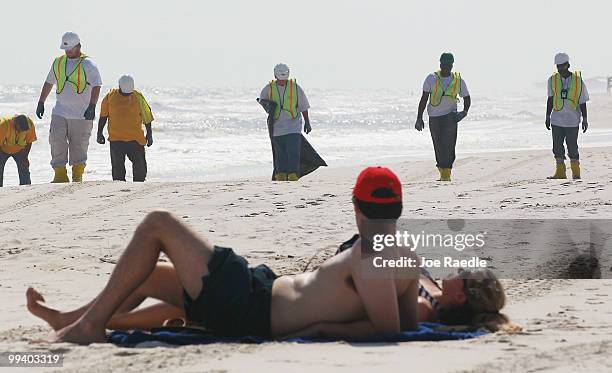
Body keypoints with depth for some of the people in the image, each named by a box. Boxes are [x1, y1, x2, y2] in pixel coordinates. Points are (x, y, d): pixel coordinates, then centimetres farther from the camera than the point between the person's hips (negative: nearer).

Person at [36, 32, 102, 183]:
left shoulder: (87, 64, -5)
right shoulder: (58, 62, 12)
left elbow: (97, 86, -12)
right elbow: (48, 83, 22)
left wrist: (92, 106, -23)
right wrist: (41, 103, 19)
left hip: (81, 115, -4)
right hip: (59, 112, 4)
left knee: (79, 147, 1)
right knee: (56, 142, -7)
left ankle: (77, 178, 11)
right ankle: (60, 176, -3)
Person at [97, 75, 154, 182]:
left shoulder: (138, 97, 2)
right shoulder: (110, 97, 2)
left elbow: (147, 117, 10)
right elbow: (103, 116, 11)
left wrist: (149, 134, 9)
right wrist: (100, 133, 10)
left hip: (135, 138, 0)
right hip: (116, 138, 0)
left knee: (139, 165, 0)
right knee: (118, 167, 2)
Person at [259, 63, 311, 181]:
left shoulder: (295, 87, -1)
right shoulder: (269, 88, 2)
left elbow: (303, 106, 8)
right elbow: (262, 100, 21)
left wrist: (307, 122, 12)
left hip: (293, 125, -2)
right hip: (277, 126, 2)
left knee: (293, 151, -12)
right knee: (280, 153, 5)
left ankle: (293, 174, -13)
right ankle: (280, 174, 13)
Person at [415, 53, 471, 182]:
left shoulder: (458, 80, 2)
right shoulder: (431, 78, 0)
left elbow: (467, 98, 15)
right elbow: (424, 99, 3)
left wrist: (465, 112, -4)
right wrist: (419, 118, -2)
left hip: (450, 116, -2)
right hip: (434, 117, 2)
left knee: (448, 145, -16)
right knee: (438, 147, 6)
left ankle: (446, 174, -19)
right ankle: (443, 171, 21)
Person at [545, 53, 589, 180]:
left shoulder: (578, 80, -4)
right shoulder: (553, 80, 2)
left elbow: (582, 102, 0)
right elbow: (550, 99, 11)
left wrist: (585, 120, 1)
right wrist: (548, 117, 10)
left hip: (572, 120, -3)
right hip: (556, 120, 3)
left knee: (572, 147, 1)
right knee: (557, 147, 3)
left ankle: (576, 172, 15)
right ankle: (560, 172, 11)